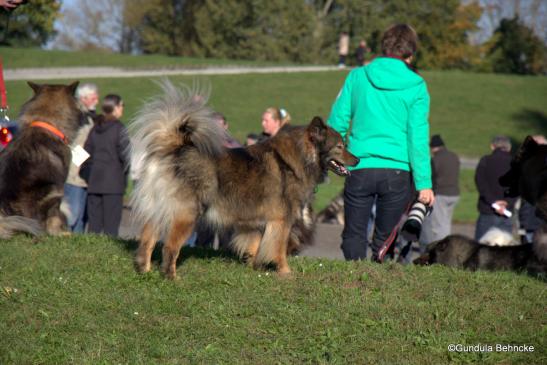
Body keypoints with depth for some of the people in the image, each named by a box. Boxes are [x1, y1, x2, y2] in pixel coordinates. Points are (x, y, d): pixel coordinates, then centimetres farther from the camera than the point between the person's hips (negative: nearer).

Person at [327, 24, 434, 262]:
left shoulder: (357, 76, 3)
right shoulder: (415, 86, -2)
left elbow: (337, 121, 5)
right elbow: (418, 137, -5)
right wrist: (424, 183, -4)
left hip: (360, 169, 1)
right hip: (397, 171, -1)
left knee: (354, 234, 10)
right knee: (384, 237, 14)